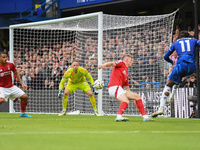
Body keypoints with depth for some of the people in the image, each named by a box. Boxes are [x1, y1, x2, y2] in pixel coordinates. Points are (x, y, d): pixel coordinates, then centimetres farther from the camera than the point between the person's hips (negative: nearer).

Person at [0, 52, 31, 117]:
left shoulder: (10, 64, -4)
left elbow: (16, 73, 12)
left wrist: (22, 83, 8)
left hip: (11, 87, 5)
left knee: (25, 97, 0)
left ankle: (23, 113, 20)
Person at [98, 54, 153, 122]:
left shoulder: (126, 74, 29)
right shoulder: (121, 63, 7)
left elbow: (127, 89, 33)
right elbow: (112, 63, -14)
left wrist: (134, 100, 31)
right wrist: (104, 65, -37)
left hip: (119, 88, 9)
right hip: (114, 87, -9)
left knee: (137, 97, 13)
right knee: (126, 101, -31)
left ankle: (145, 116, 13)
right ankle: (119, 116, -48)